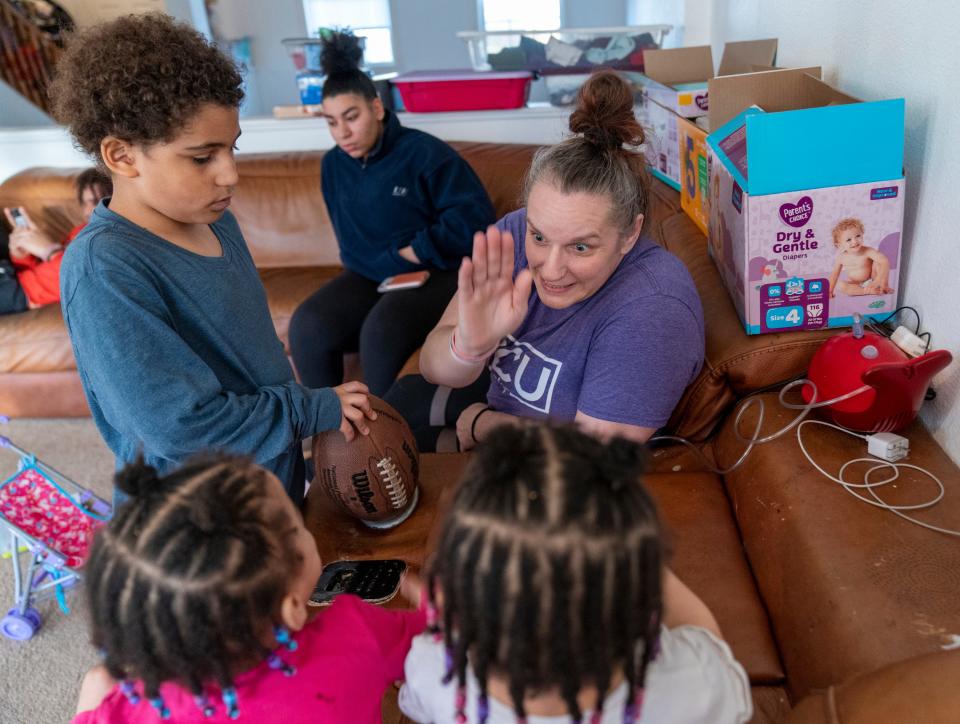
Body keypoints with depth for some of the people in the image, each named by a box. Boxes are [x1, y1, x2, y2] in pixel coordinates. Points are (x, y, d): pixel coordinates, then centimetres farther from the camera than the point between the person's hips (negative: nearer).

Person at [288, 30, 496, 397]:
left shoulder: (422, 151, -9)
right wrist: (394, 259, -4)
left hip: (435, 274, -5)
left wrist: (415, 252, -12)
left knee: (381, 332, -34)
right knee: (306, 328, -22)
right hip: (369, 276, 5)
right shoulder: (333, 165, 8)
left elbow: (475, 214, -13)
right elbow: (352, 239, 14)